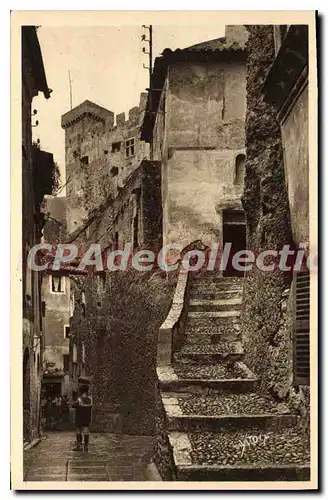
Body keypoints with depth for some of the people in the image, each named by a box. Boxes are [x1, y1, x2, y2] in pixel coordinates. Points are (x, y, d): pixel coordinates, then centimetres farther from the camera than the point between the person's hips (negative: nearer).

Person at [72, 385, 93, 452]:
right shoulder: (90, 399, -6)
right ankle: (86, 447, 8)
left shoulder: (79, 400, -16)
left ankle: (79, 446, 8)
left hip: (79, 419, -3)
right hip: (87, 419, 3)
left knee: (79, 432, 8)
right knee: (86, 432, 7)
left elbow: (73, 405, -5)